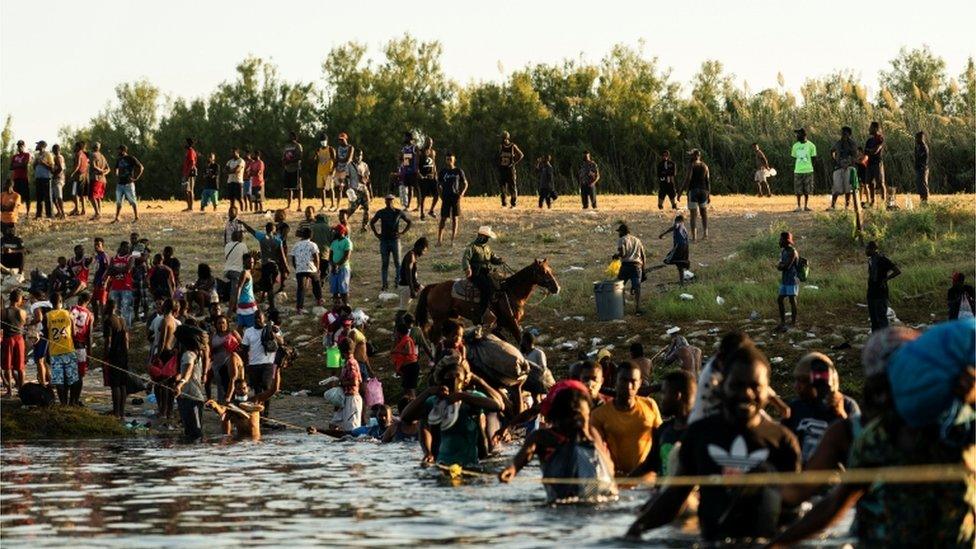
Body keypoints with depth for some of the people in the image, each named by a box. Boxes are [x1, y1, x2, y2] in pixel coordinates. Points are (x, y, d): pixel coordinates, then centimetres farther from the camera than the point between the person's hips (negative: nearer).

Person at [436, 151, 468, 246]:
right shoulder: (443, 171, 4)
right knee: (443, 219, -2)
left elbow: (465, 184, 8)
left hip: (456, 198, 0)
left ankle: (452, 240, 8)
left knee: (454, 219, 2)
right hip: (446, 198, 0)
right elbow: (438, 185, 13)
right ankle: (439, 240, 0)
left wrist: (462, 194, -4)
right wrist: (440, 195, 0)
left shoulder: (458, 171, 1)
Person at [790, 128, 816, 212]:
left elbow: (813, 158, 3)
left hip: (808, 170, -3)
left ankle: (806, 206, 10)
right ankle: (798, 206, 7)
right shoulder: (795, 146, 11)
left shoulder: (810, 145, 0)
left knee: (807, 190, 2)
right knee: (798, 190, 1)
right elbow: (794, 157, 15)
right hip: (798, 170, 3)